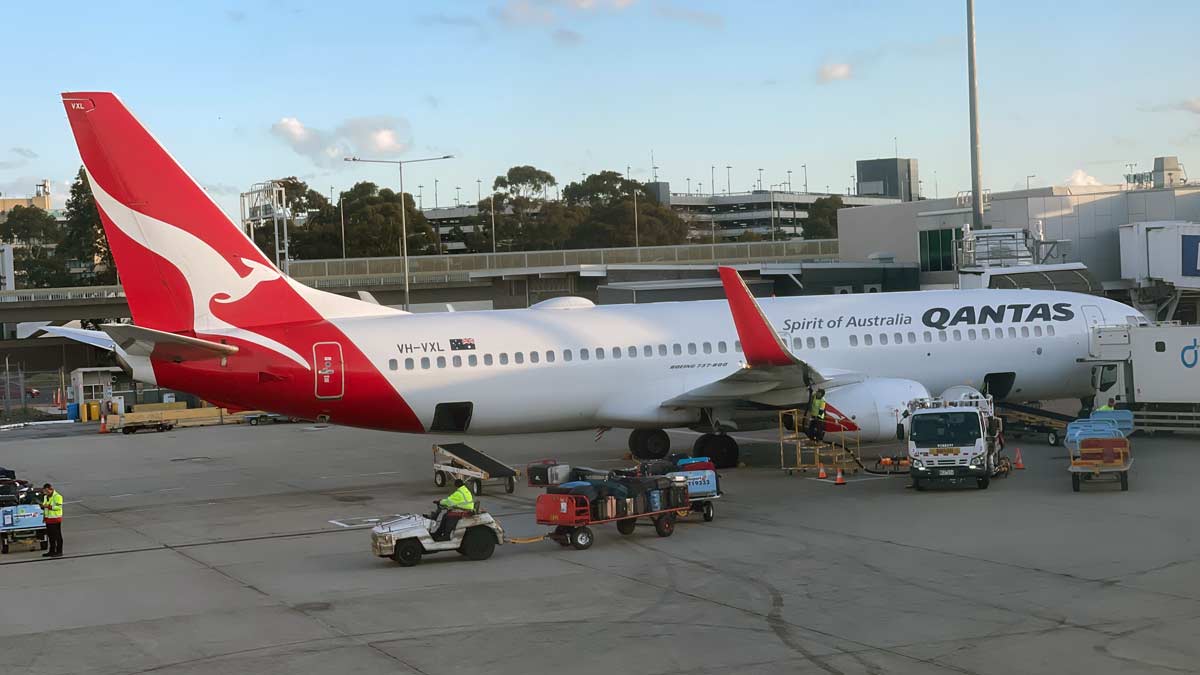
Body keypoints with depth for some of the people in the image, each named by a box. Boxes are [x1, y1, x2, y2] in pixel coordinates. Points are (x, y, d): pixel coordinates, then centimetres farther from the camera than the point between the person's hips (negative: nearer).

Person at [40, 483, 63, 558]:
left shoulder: (57, 496, -11)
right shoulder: (45, 497, 16)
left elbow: (59, 507, -19)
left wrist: (49, 506, -25)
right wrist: (43, 506, 3)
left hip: (55, 519, -9)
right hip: (48, 519, 9)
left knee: (57, 535, -4)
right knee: (50, 535, 13)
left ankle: (59, 552, 0)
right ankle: (52, 551, 21)